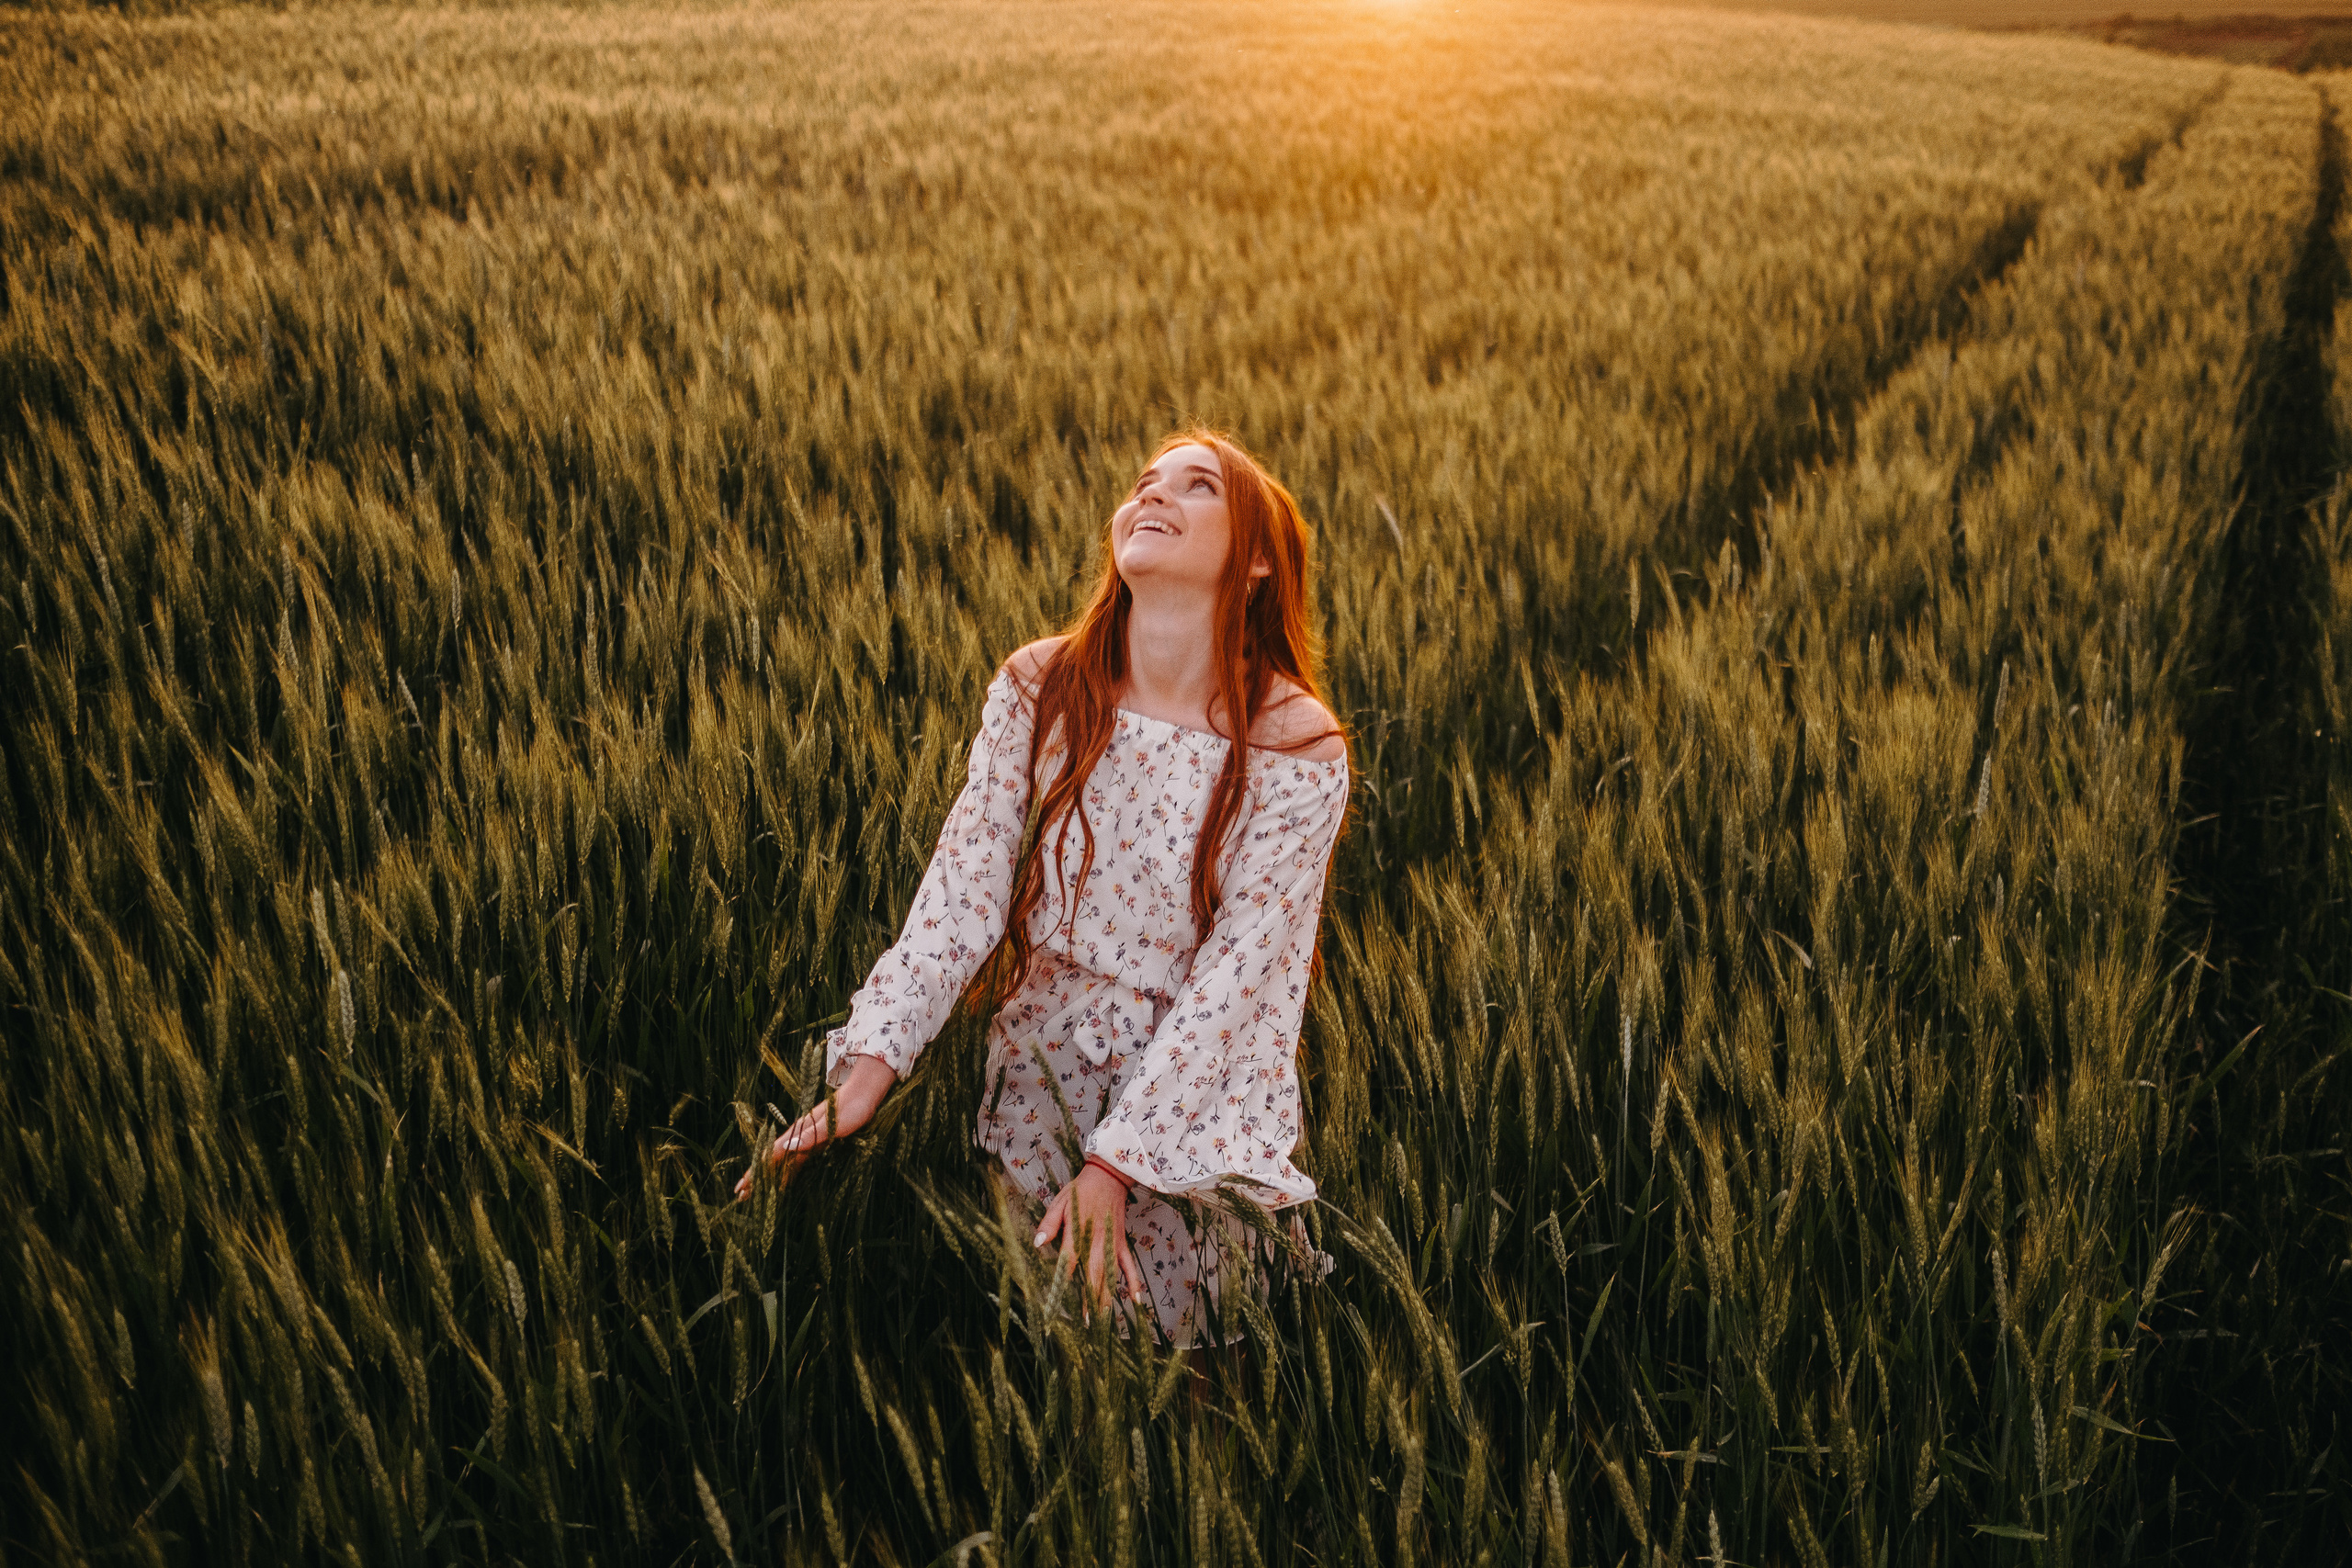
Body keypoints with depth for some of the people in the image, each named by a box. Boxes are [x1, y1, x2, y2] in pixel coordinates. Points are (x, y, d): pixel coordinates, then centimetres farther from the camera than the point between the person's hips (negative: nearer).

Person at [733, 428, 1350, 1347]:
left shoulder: (1298, 748, -15)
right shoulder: (1039, 689, -6)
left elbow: (1230, 982, -16)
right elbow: (961, 891, -10)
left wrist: (1113, 1166, -20)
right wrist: (866, 1075, -20)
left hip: (1197, 1090, -2)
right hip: (1037, 1059, 3)